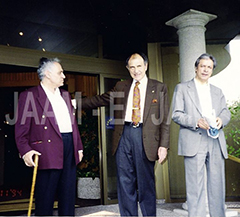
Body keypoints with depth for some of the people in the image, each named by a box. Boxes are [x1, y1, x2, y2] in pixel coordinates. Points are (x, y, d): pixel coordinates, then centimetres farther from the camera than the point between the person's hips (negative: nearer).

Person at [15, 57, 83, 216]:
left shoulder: (65, 95, 19)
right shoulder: (29, 96, -2)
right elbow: (22, 127, -8)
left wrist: (79, 147, 17)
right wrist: (25, 150, -20)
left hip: (69, 148, 7)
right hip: (48, 152, -6)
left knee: (68, 195, 13)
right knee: (45, 198, 1)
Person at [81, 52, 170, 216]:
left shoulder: (159, 88, 6)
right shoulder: (121, 87, 15)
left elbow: (164, 120, 2)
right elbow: (100, 100, 19)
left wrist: (164, 145, -6)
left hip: (145, 137, -3)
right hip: (124, 135, 3)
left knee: (146, 184, 3)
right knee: (125, 183, 7)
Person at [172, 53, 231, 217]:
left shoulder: (218, 91, 24)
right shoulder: (182, 88, 10)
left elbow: (226, 112, 16)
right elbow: (176, 114, 1)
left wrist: (221, 119, -8)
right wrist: (196, 122, -14)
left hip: (216, 142, 4)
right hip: (194, 143, -4)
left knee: (217, 185, 5)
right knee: (195, 187, -5)